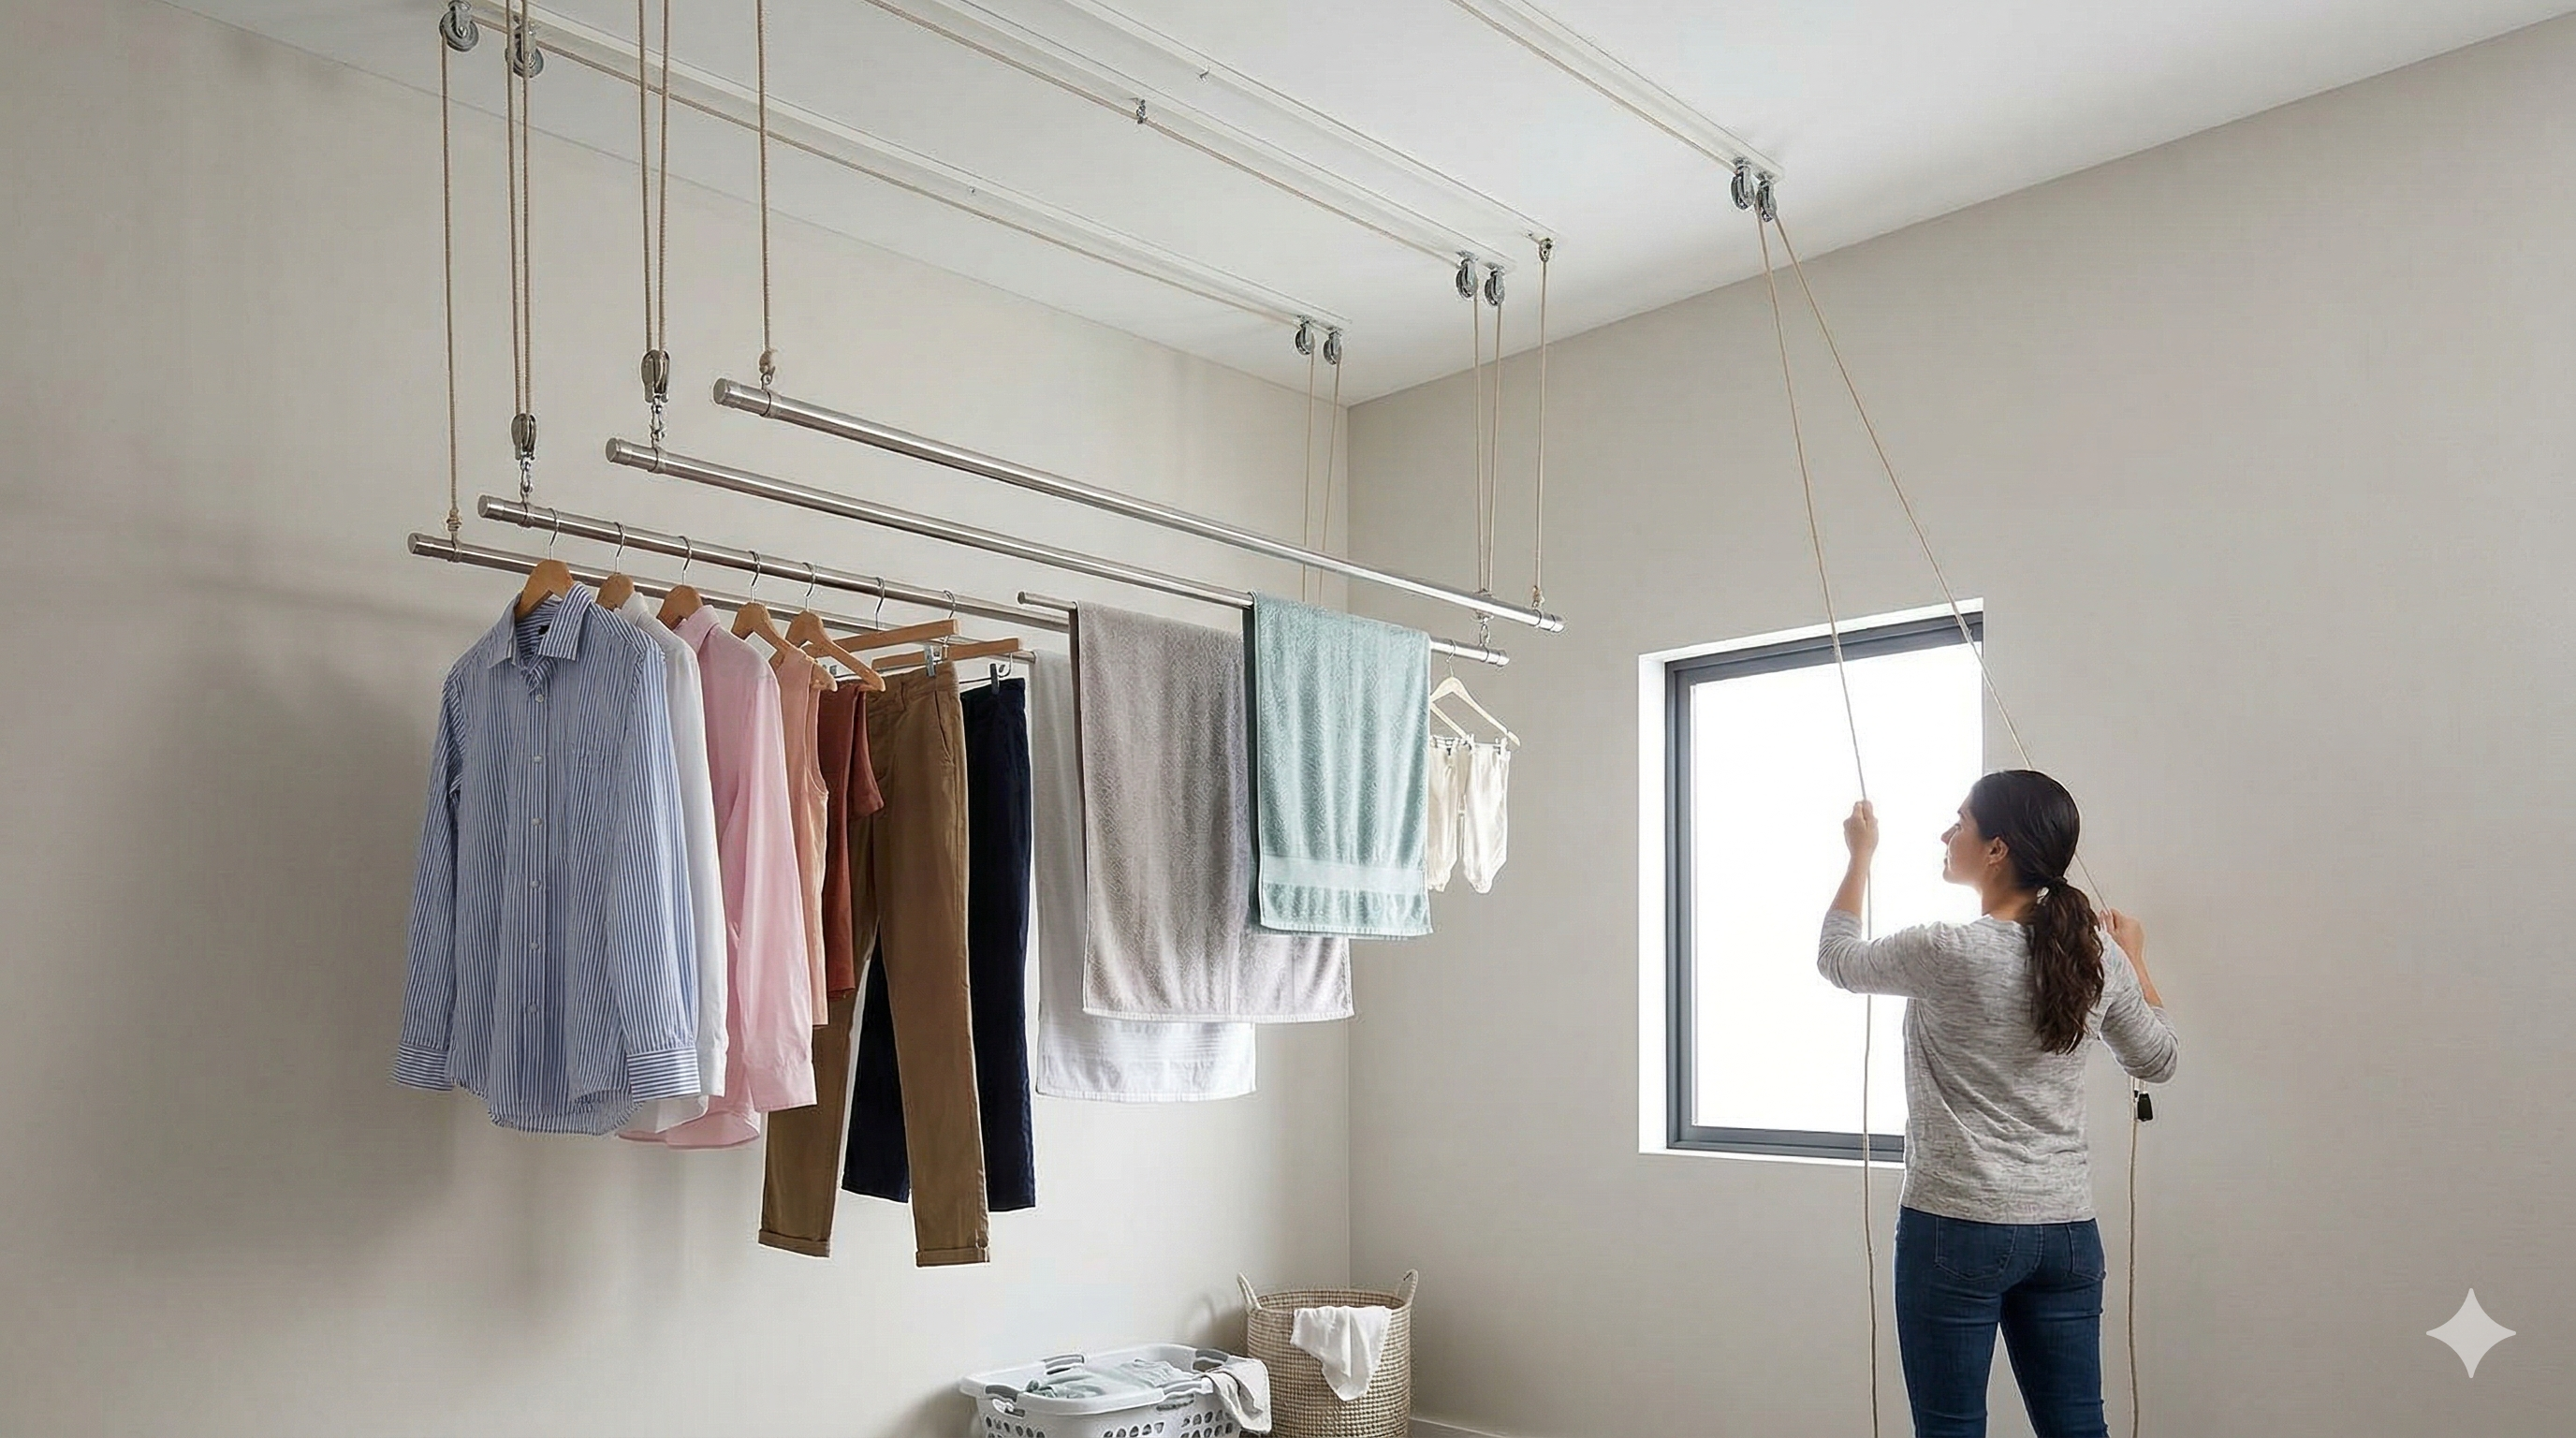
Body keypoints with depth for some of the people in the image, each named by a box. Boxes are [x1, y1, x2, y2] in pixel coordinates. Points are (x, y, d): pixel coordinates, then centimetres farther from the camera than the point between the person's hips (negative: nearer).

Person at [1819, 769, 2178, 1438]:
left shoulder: (1948, 952, -17)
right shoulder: (2098, 955, 0)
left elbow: (1838, 960, 3)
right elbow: (2156, 1061, 17)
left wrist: (1861, 854, 17)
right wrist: (2134, 958, 31)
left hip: (1957, 1230, -6)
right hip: (2067, 1231, 6)